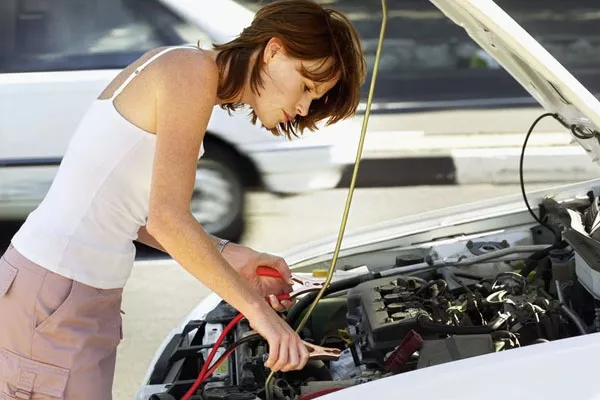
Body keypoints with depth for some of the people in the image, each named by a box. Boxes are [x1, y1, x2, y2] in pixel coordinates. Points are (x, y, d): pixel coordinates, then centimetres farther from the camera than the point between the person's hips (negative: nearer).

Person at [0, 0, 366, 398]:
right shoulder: (191, 71, -15)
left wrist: (229, 257, 6)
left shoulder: (181, 70, 14)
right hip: (54, 298, -10)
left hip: (88, 297, 10)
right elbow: (168, 219, -24)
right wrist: (256, 309, -18)